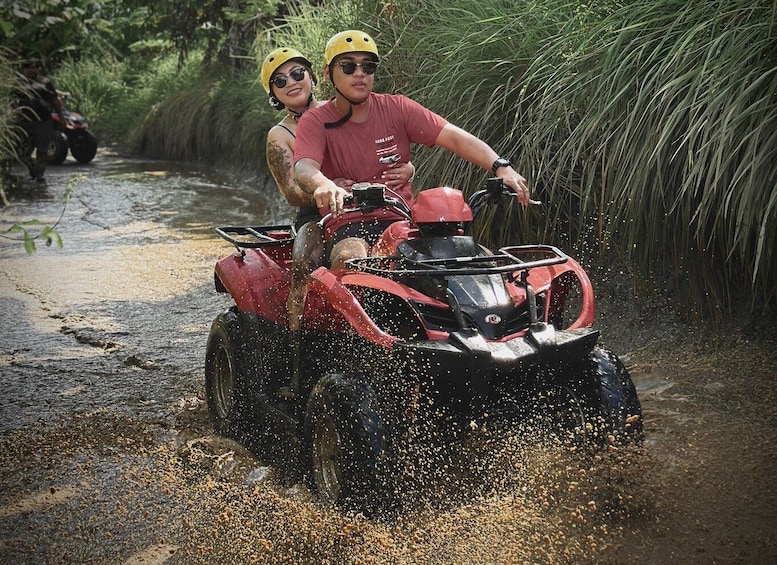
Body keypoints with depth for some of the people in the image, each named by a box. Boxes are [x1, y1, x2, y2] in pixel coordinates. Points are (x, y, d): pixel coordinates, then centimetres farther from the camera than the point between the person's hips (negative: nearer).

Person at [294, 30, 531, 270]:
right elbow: (304, 168, -18)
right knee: (350, 258, -37)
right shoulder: (315, 122, 1)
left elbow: (454, 137, -2)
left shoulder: (396, 108, 8)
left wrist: (501, 167, -20)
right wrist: (323, 185, -45)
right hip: (349, 225, -3)